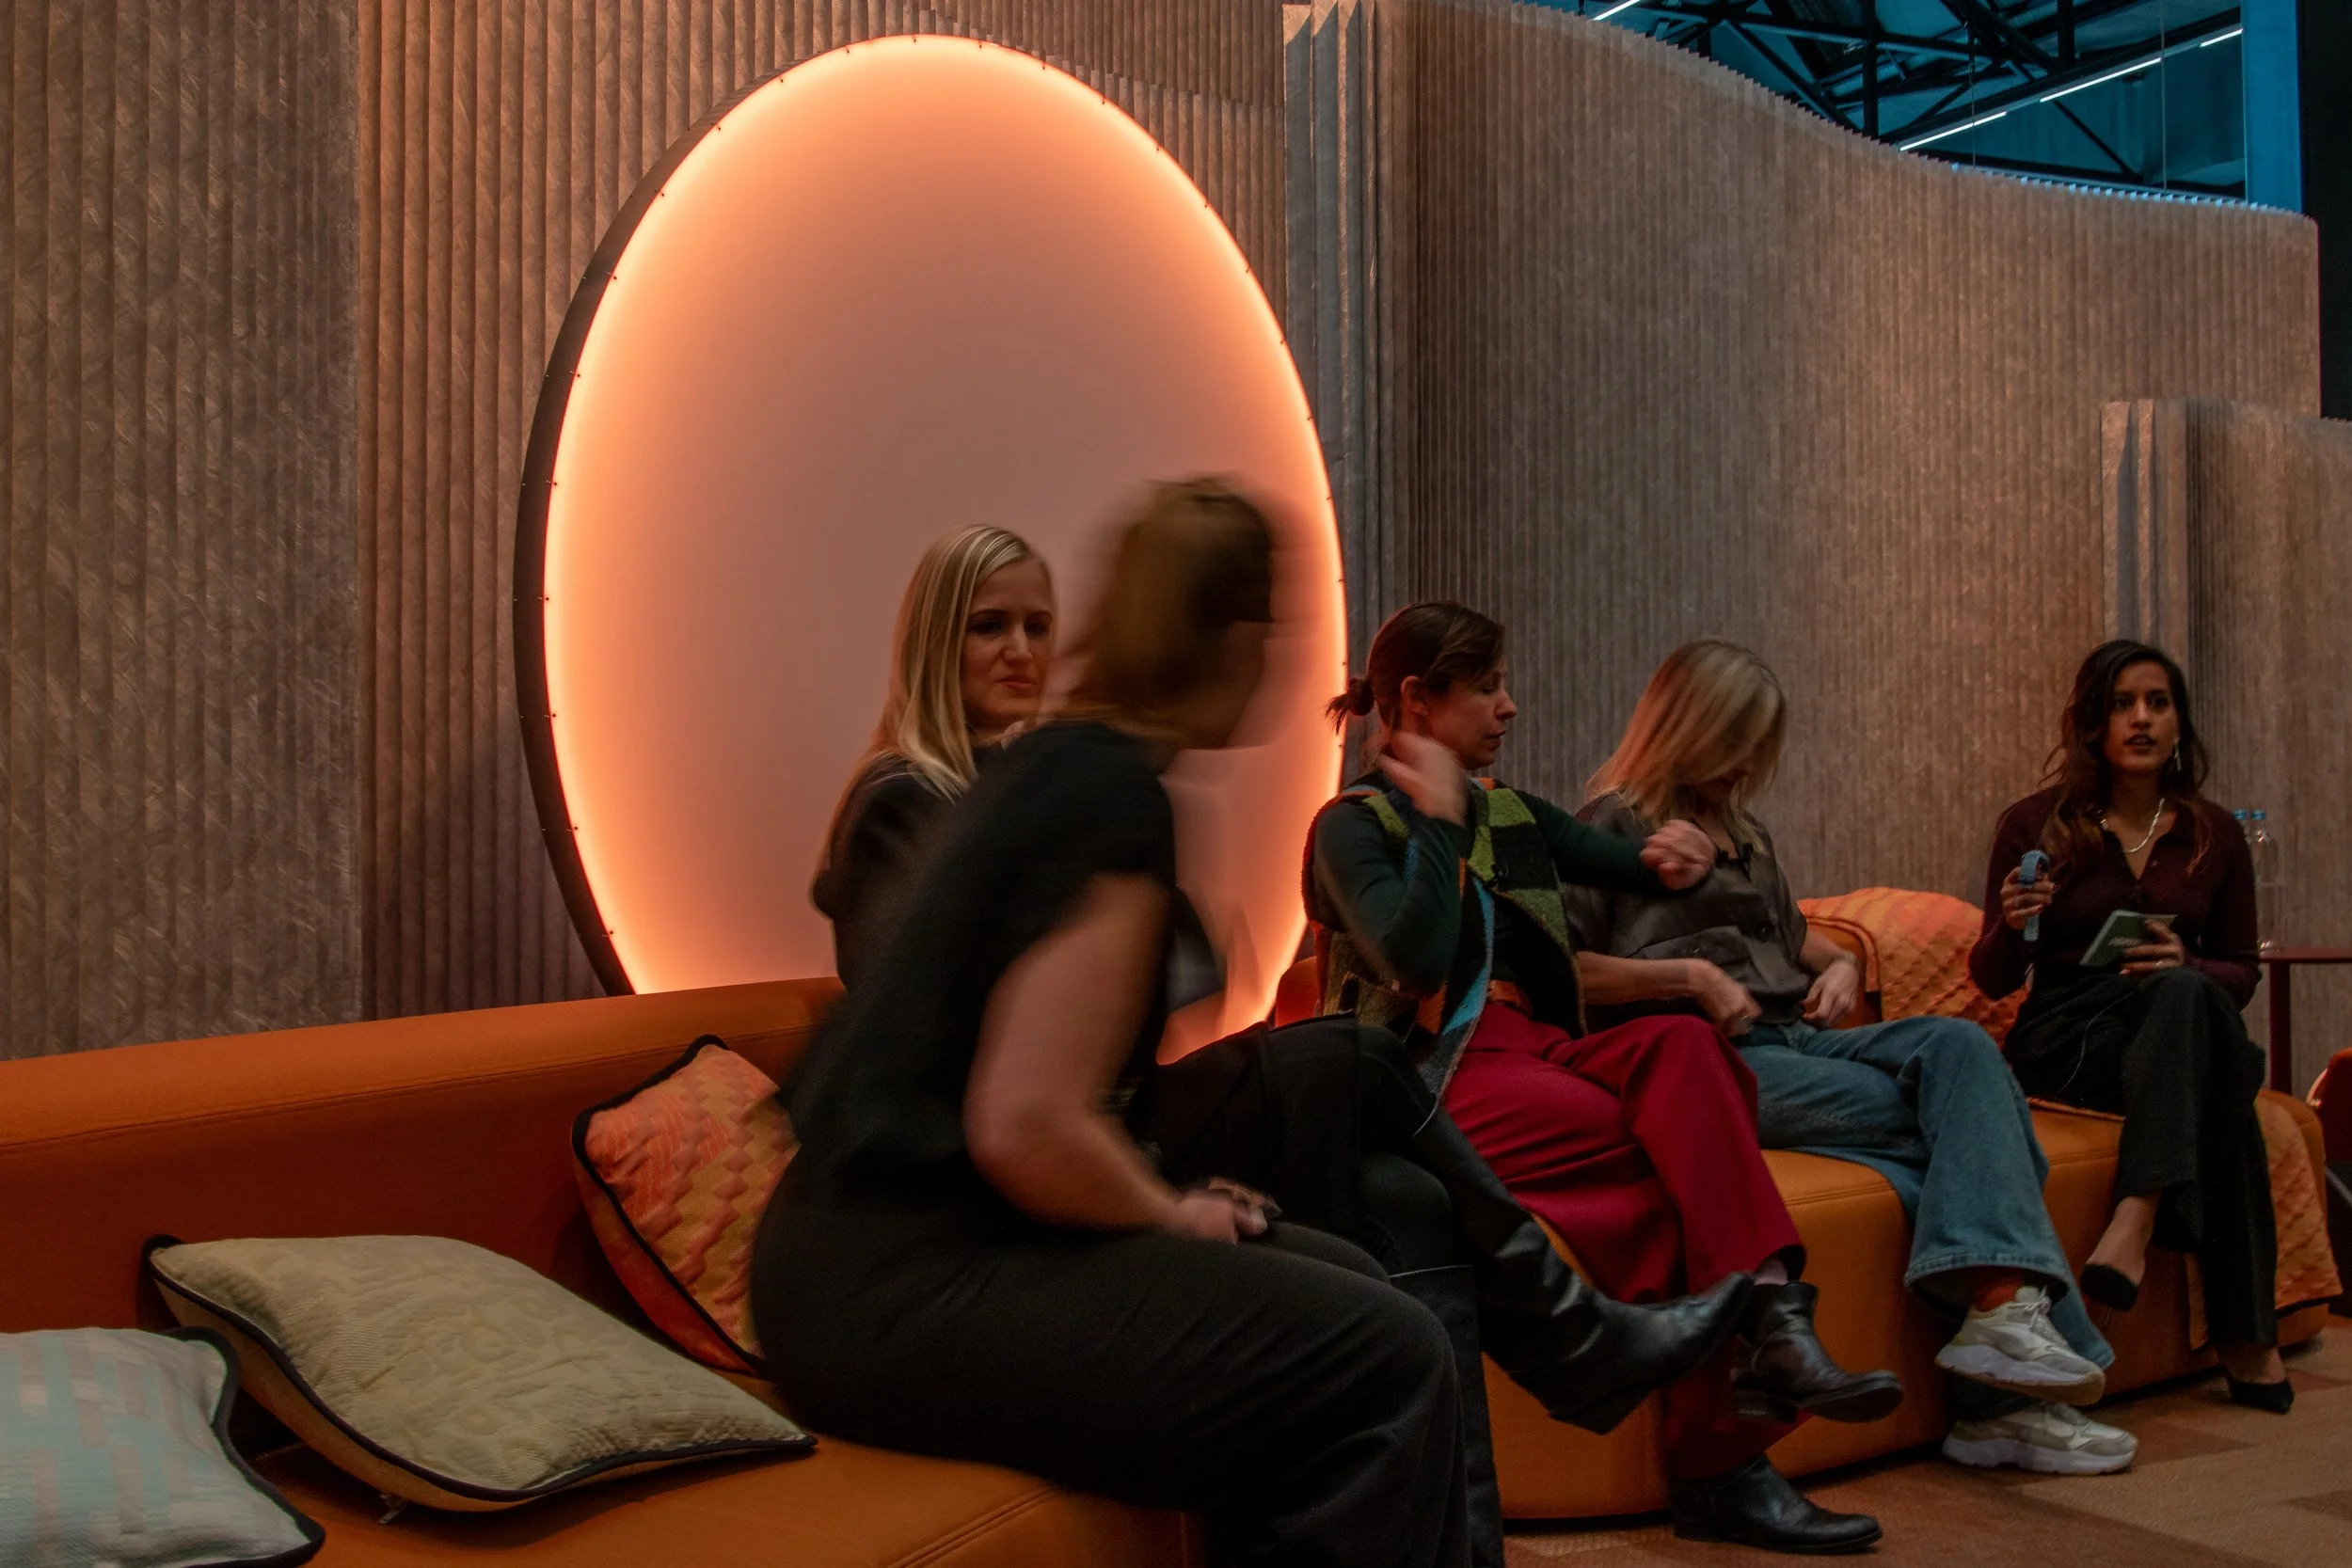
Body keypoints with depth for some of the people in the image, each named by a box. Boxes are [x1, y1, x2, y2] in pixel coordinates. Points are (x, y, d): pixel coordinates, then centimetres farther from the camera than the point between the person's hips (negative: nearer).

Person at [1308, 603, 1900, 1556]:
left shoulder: (1512, 816, 23)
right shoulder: (1355, 826, 2)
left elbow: (1643, 868, 19)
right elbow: (1417, 962, -15)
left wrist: (1683, 860, -4)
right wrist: (1438, 821, -8)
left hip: (1538, 1050, 6)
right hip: (1439, 1077, -5)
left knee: (1684, 1047, -28)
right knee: (1695, 1144, -28)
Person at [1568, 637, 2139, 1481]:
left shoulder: (1746, 832, 29)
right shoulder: (1615, 825, 3)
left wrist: (1841, 963, 21)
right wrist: (1688, 976, -14)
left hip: (1795, 1037, 7)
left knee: (1960, 1046, -23)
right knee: (1950, 1118, -23)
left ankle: (2001, 1307, -36)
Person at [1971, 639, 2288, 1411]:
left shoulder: (2214, 835, 10)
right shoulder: (2035, 825, 2)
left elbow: (2240, 972, 14)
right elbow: (1993, 979, 5)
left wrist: (2184, 965, -11)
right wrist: (2011, 926, -19)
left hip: (2176, 1031, 3)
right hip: (2063, 1045, -2)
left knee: (2185, 992, -36)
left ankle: (2135, 1224, -48)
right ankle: (2244, 1332, -39)